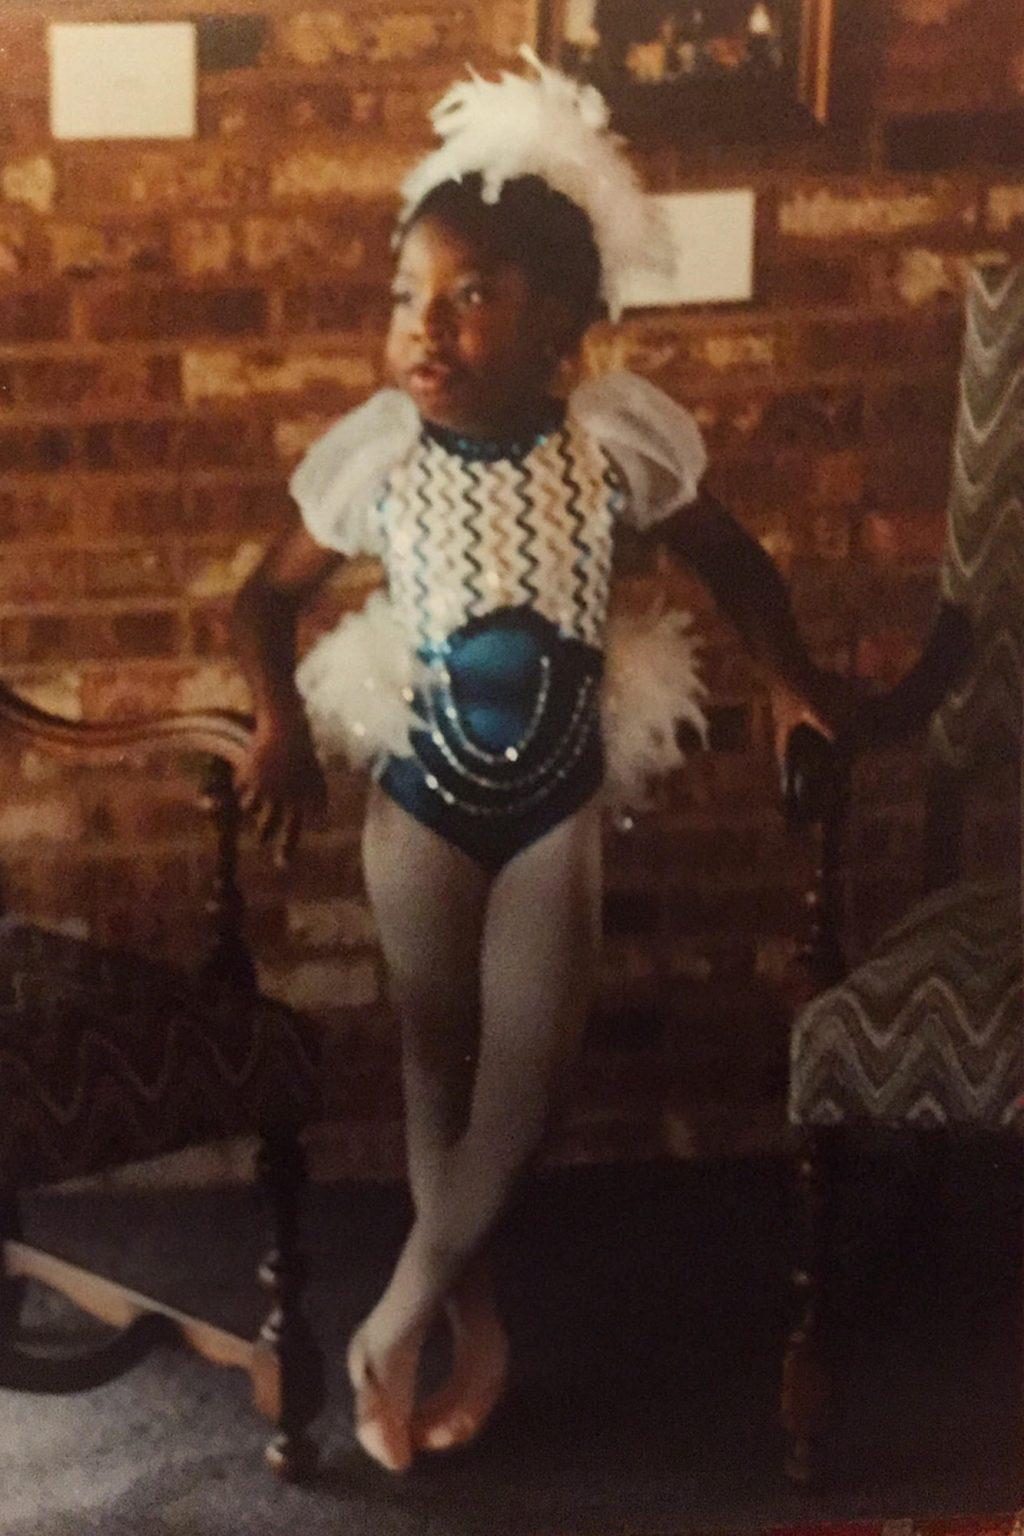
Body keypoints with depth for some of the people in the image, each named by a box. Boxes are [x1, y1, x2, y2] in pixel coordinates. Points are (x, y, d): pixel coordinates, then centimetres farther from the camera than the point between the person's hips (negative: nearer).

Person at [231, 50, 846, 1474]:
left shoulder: (620, 434, -18)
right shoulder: (374, 448, -16)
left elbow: (732, 561, 1)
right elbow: (269, 594, 0)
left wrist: (803, 683, 3)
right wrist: (283, 729, -13)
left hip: (557, 799, 0)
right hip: (421, 798, 0)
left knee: (526, 1067, -1)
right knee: (439, 1054, 9)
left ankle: (400, 1316, 17)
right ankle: (474, 1314, 26)